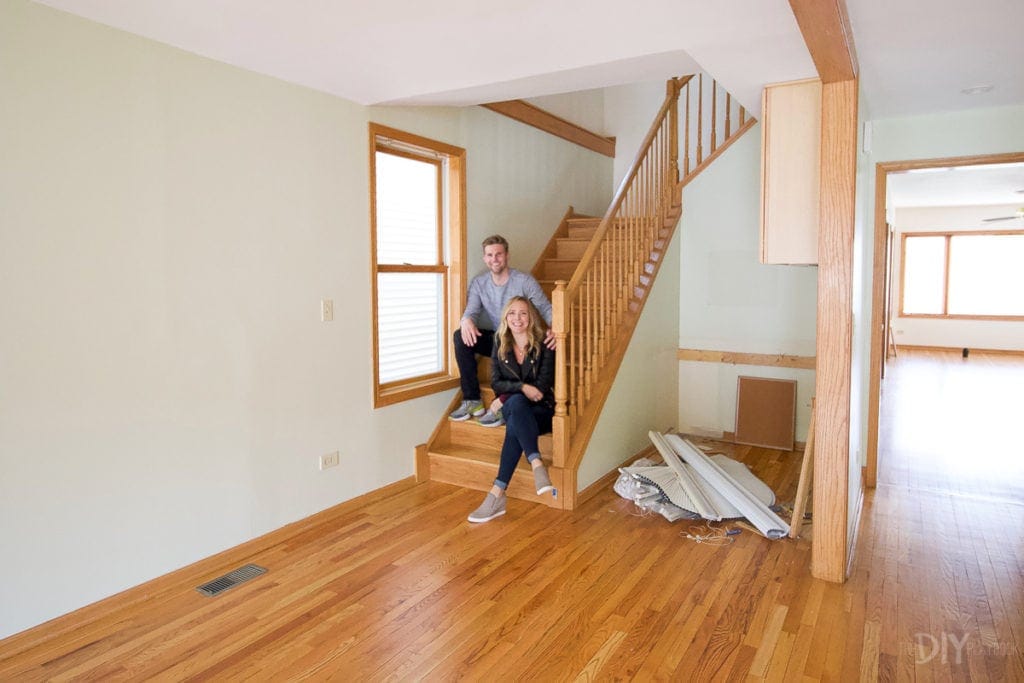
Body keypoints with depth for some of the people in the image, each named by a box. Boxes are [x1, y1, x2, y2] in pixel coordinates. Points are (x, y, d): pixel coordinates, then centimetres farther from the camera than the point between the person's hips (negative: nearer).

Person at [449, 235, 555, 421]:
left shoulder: (525, 281, -7)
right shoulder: (479, 283, 4)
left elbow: (546, 308, -10)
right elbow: (471, 311, -7)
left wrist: (554, 328, -34)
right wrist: (466, 321, -34)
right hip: (493, 338, 4)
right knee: (460, 336, -23)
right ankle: (472, 401, -19)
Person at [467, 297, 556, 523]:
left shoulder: (544, 345, -5)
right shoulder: (500, 345, 6)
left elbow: (543, 387, -10)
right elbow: (496, 383, 3)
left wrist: (504, 399, -13)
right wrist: (522, 388, -16)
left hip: (542, 411, -2)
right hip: (513, 408, 2)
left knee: (514, 426, -36)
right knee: (517, 403, -36)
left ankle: (498, 494, -39)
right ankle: (537, 465, -48)